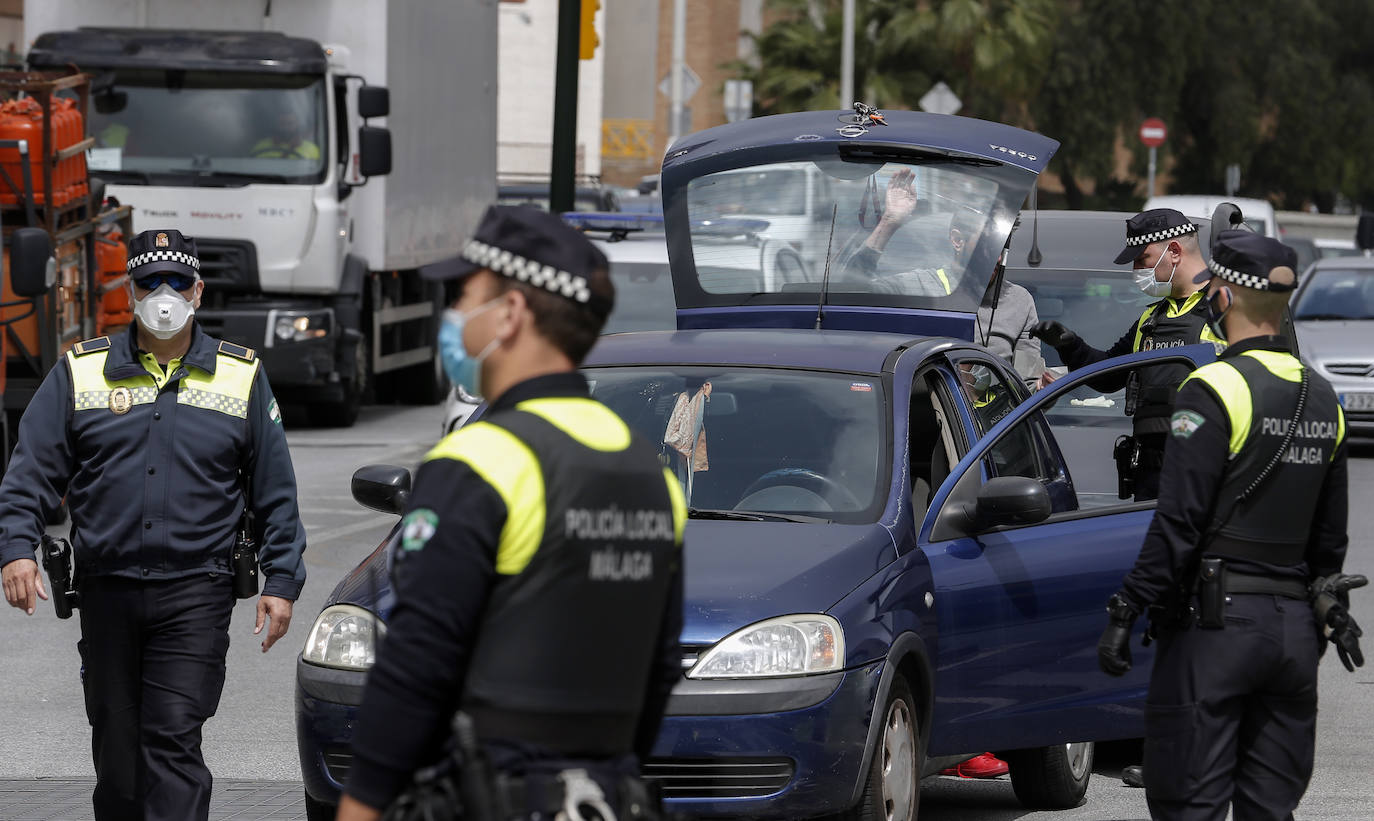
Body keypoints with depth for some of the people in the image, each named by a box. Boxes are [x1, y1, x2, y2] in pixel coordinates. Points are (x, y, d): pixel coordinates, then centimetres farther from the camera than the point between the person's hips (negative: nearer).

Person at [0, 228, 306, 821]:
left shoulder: (241, 377, 8)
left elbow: (275, 492, 11)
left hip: (195, 594, -2)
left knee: (173, 740, -11)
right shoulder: (80, 372, 8)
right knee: (115, 747, 9)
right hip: (106, 592, 2)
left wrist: (282, 580, 5)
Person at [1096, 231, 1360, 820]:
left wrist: (1125, 611, -13)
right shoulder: (1322, 400, 12)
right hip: (1295, 627, 7)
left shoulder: (1215, 389, -11)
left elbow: (1179, 521, -16)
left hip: (1217, 621, -7)